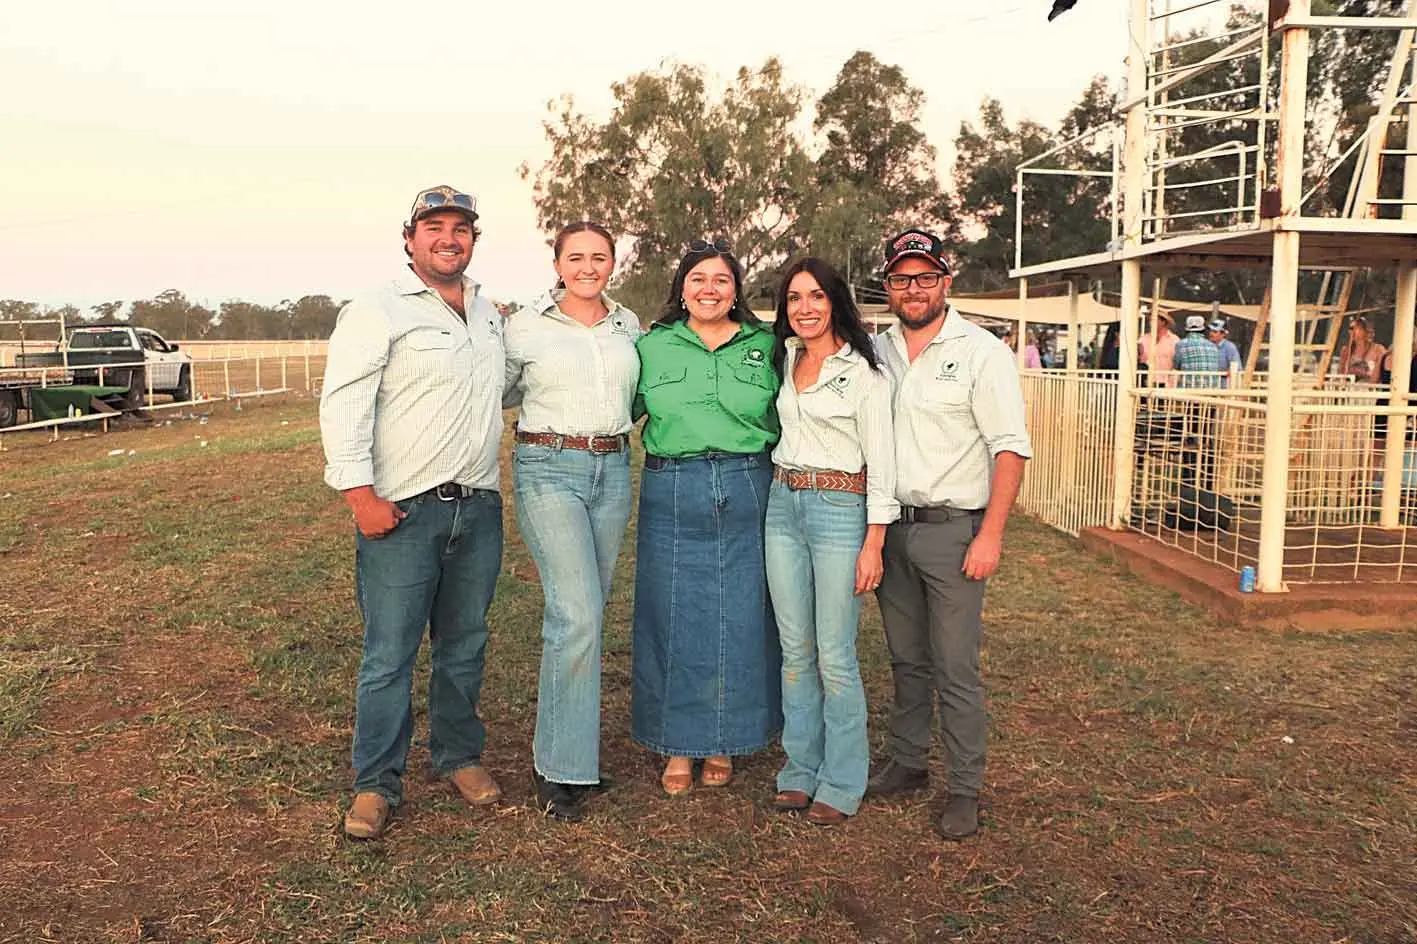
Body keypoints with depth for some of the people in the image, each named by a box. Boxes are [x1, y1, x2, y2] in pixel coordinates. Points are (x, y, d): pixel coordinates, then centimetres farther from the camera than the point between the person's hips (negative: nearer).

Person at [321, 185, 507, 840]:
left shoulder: (488, 313, 15)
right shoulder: (376, 312, -6)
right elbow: (342, 404, -13)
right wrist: (361, 495, -18)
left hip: (478, 509, 6)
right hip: (402, 513, -6)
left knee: (464, 644, 15)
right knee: (390, 654, -1)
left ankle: (459, 757, 31)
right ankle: (375, 784, 14)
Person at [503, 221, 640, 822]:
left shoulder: (629, 326, 10)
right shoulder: (525, 327, -1)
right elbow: (500, 394, 12)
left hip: (613, 471, 5)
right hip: (549, 470, -4)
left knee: (583, 614, 10)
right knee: (577, 614, -14)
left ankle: (567, 743, 24)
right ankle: (561, 770, -3)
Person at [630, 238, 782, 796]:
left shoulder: (766, 346, 7)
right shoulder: (652, 346, 8)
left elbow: (783, 424, 13)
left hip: (746, 496, 0)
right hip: (671, 495, 0)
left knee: (740, 618, 5)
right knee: (673, 617, 4)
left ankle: (724, 741, 23)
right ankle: (677, 744, 19)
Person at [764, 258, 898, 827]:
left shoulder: (863, 371, -7)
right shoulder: (786, 359, 11)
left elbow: (881, 461, -9)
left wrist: (873, 545, -12)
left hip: (840, 508, -6)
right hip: (783, 506, 6)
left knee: (834, 656, -3)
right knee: (795, 650, 10)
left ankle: (841, 784, 11)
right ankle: (801, 770, 21)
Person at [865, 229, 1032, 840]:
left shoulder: (981, 352, -6)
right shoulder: (876, 353, 9)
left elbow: (1010, 448, -10)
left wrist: (990, 536, -16)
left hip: (952, 530, -5)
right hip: (890, 527, 5)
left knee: (955, 669, -1)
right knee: (906, 660, 16)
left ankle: (965, 791, 11)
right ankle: (906, 764, 30)